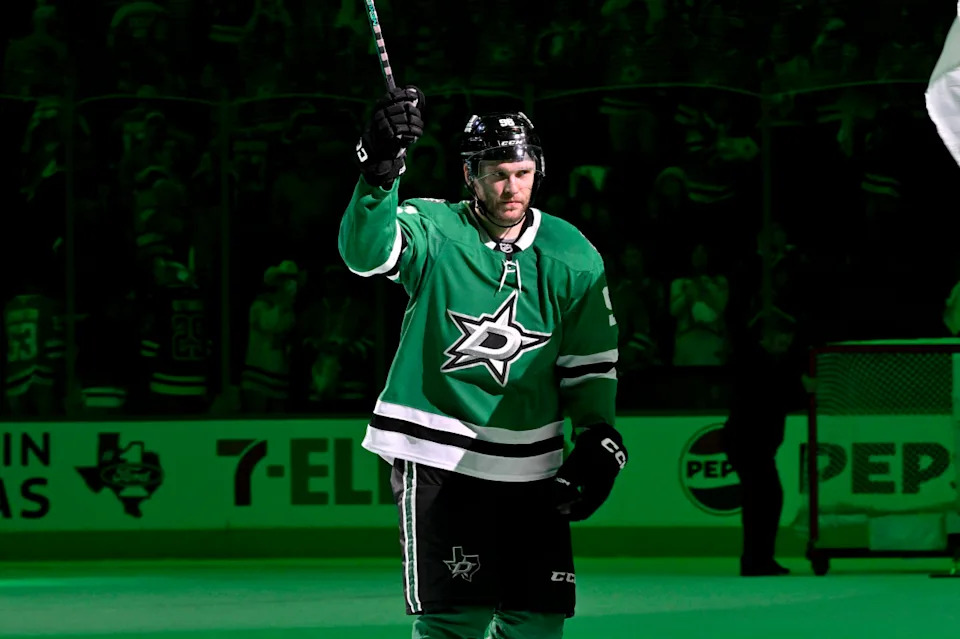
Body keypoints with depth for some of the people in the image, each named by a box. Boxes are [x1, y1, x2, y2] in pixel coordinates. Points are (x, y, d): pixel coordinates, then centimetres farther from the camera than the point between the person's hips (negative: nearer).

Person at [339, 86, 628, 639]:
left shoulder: (571, 256, 2)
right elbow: (365, 251, -29)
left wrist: (598, 439, 0)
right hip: (439, 458, -4)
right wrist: (380, 171, -44)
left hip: (531, 468, 4)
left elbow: (590, 361, 11)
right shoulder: (433, 231, -8)